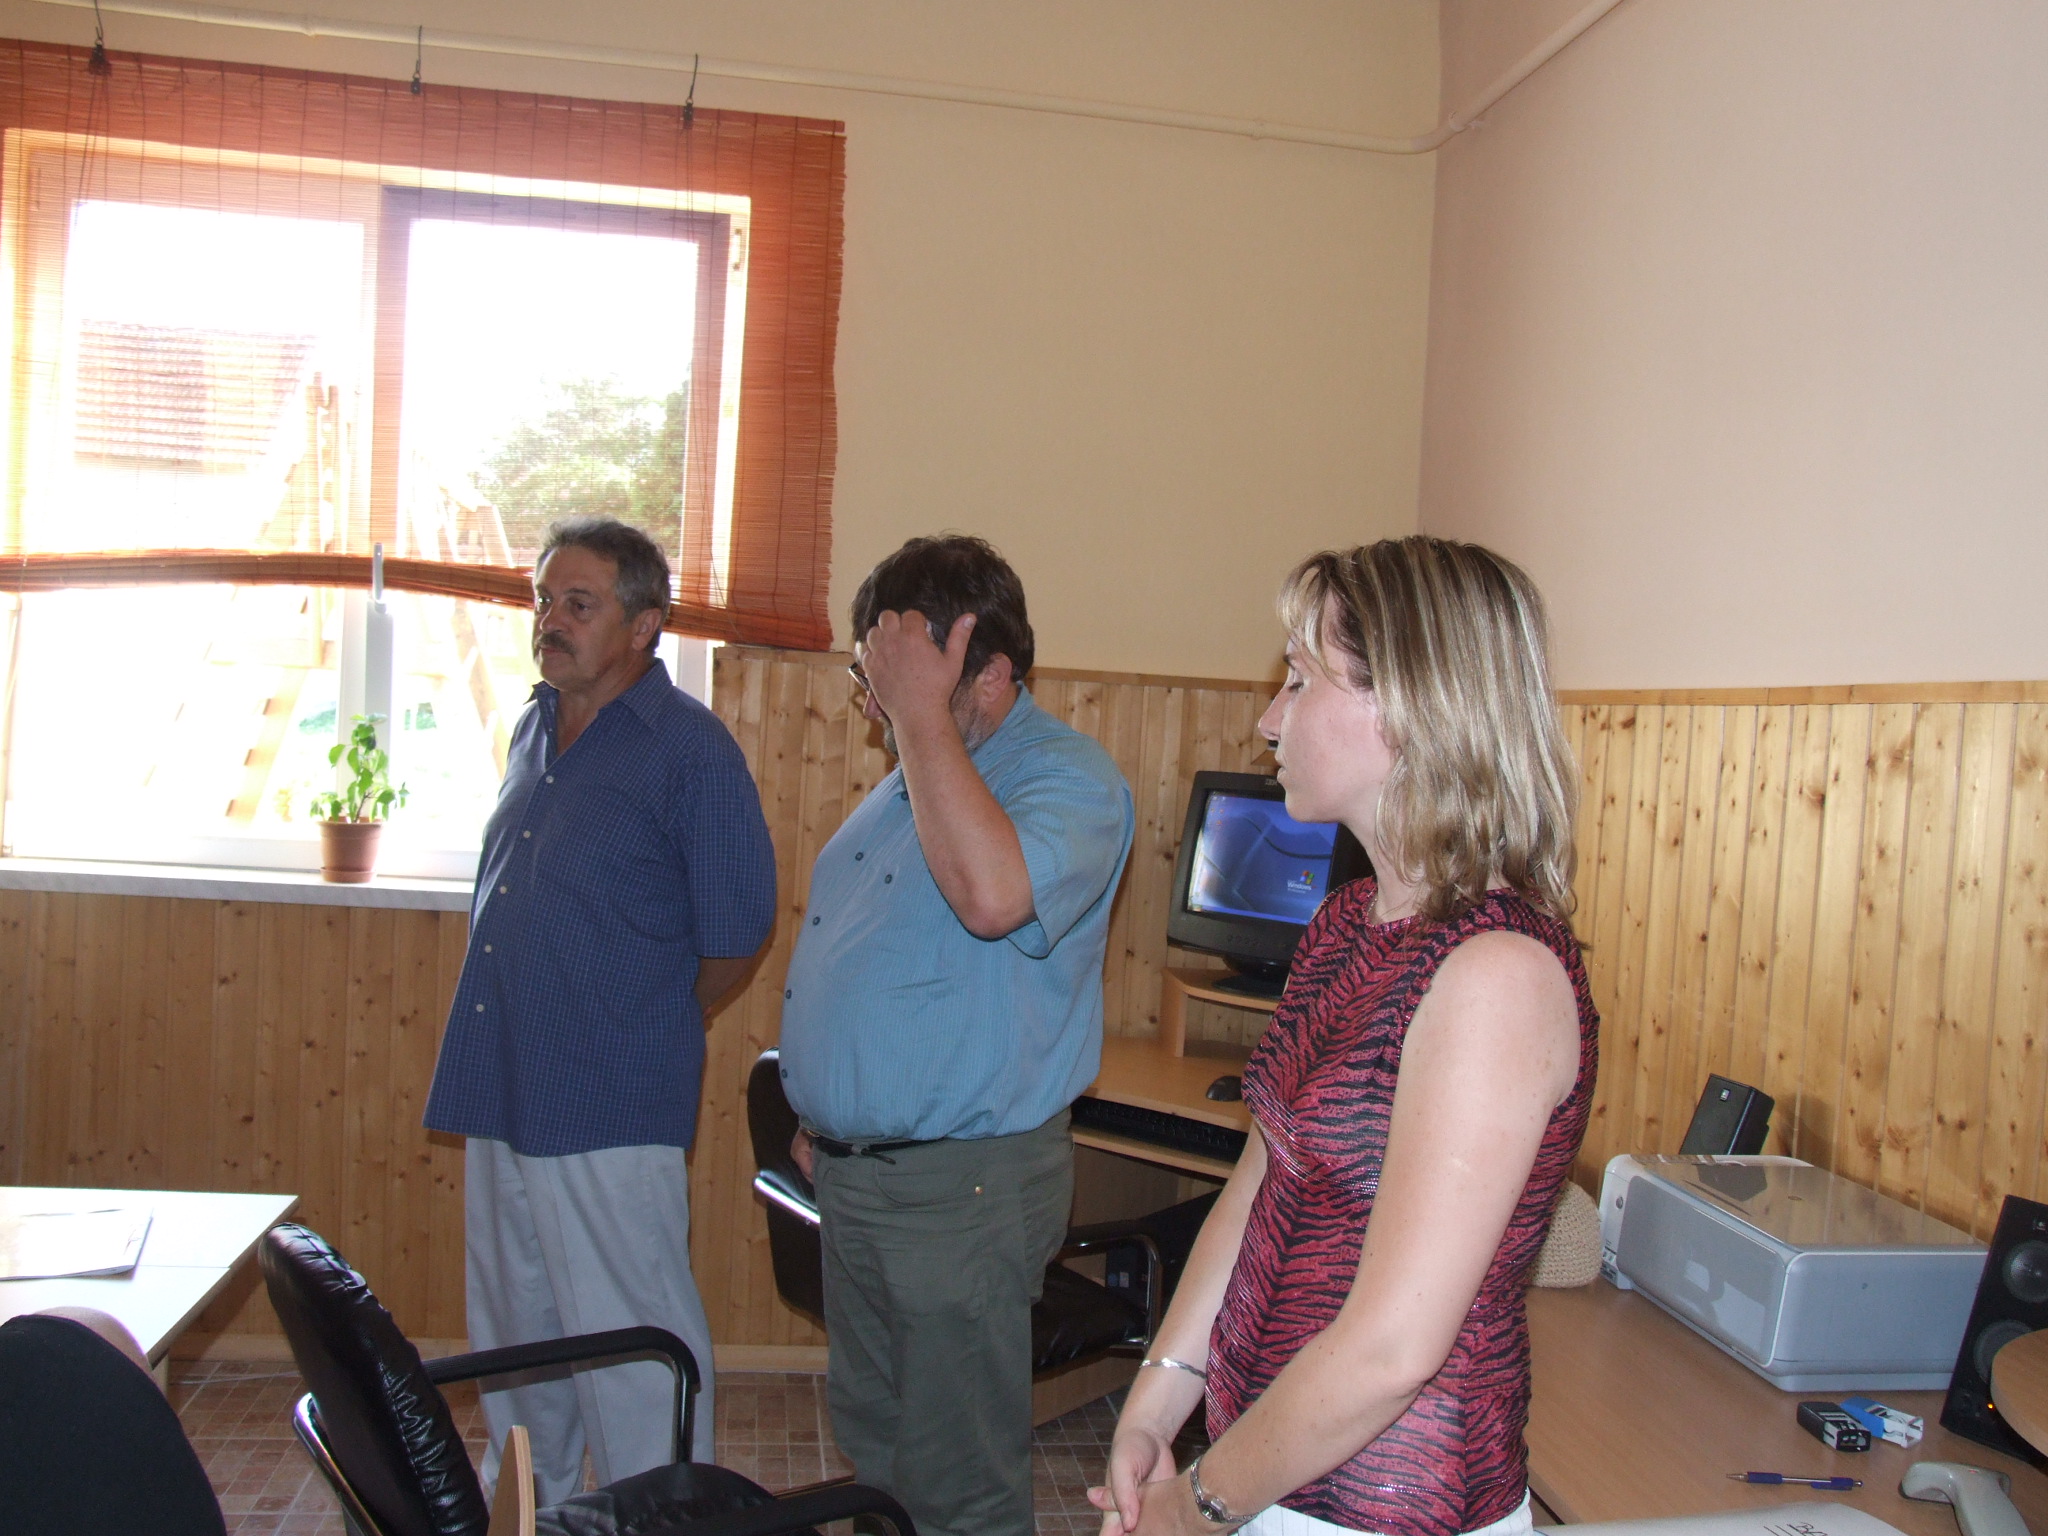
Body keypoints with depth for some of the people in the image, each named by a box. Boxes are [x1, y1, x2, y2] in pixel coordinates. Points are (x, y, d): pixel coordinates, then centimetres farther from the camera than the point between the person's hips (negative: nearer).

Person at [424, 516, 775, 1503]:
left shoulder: (689, 748, -12)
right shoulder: (535, 727, 11)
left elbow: (735, 933, -9)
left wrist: (654, 1026, 4)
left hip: (610, 1106, -8)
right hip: (501, 1088, 8)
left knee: (627, 1344, 3)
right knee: (513, 1333, 21)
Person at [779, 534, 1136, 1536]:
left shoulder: (1068, 780, -18)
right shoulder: (914, 775, 11)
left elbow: (993, 893, -40)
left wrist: (920, 708, -31)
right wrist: (823, 1115, 20)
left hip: (961, 1188, -9)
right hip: (855, 1173, 9)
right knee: (870, 1440, 23)